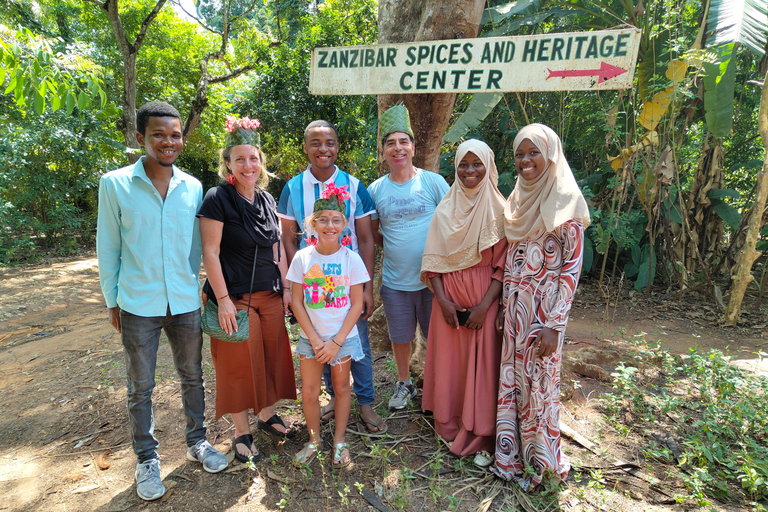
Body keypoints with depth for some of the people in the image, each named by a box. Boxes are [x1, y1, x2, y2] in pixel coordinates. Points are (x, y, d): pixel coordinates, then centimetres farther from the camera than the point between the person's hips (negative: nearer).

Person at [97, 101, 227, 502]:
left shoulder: (193, 188, 1)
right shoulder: (115, 184, -6)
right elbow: (107, 247, -1)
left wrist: (193, 286, 10)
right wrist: (112, 301, 1)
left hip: (185, 302, 2)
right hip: (137, 304, -2)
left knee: (192, 377, 15)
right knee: (141, 388, 12)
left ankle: (196, 441, 37)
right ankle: (146, 459, 32)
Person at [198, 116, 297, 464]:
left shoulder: (266, 199, 8)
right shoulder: (218, 199, -11)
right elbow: (210, 253, -13)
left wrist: (285, 286, 10)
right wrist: (223, 299, -17)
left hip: (269, 295, 6)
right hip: (235, 297, -6)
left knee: (271, 355, 14)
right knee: (239, 363, 5)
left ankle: (267, 415, 36)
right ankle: (241, 433, 23)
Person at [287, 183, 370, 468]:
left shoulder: (351, 258, -9)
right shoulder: (302, 258, -6)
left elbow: (357, 304, -7)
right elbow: (297, 302, -4)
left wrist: (337, 341, -11)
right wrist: (315, 339, -9)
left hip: (343, 336, -1)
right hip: (310, 337, 1)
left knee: (341, 386, 13)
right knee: (309, 391, 6)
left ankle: (339, 440, 32)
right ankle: (313, 439, 31)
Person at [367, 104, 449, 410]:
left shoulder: (434, 182, -4)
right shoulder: (376, 189, 2)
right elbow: (371, 234, 12)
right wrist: (394, 245, -3)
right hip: (394, 281, 2)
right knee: (400, 338, 15)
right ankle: (404, 383, 39)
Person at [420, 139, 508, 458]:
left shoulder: (499, 210, -3)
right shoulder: (445, 209, 4)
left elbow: (504, 265, -6)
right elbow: (433, 259, 3)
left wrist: (484, 305, -14)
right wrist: (443, 300, -7)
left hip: (484, 299, -2)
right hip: (449, 298, 3)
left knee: (482, 363, 4)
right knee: (449, 359, 10)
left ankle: (481, 437, 22)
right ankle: (450, 425, 30)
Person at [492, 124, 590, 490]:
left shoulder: (565, 202, -11)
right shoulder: (517, 200, 9)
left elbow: (572, 268, -13)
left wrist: (554, 325, -15)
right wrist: (505, 304, 11)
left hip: (544, 308, -6)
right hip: (516, 306, 6)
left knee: (539, 383, 7)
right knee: (512, 378, 13)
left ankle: (539, 461, 30)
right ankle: (513, 455, 33)